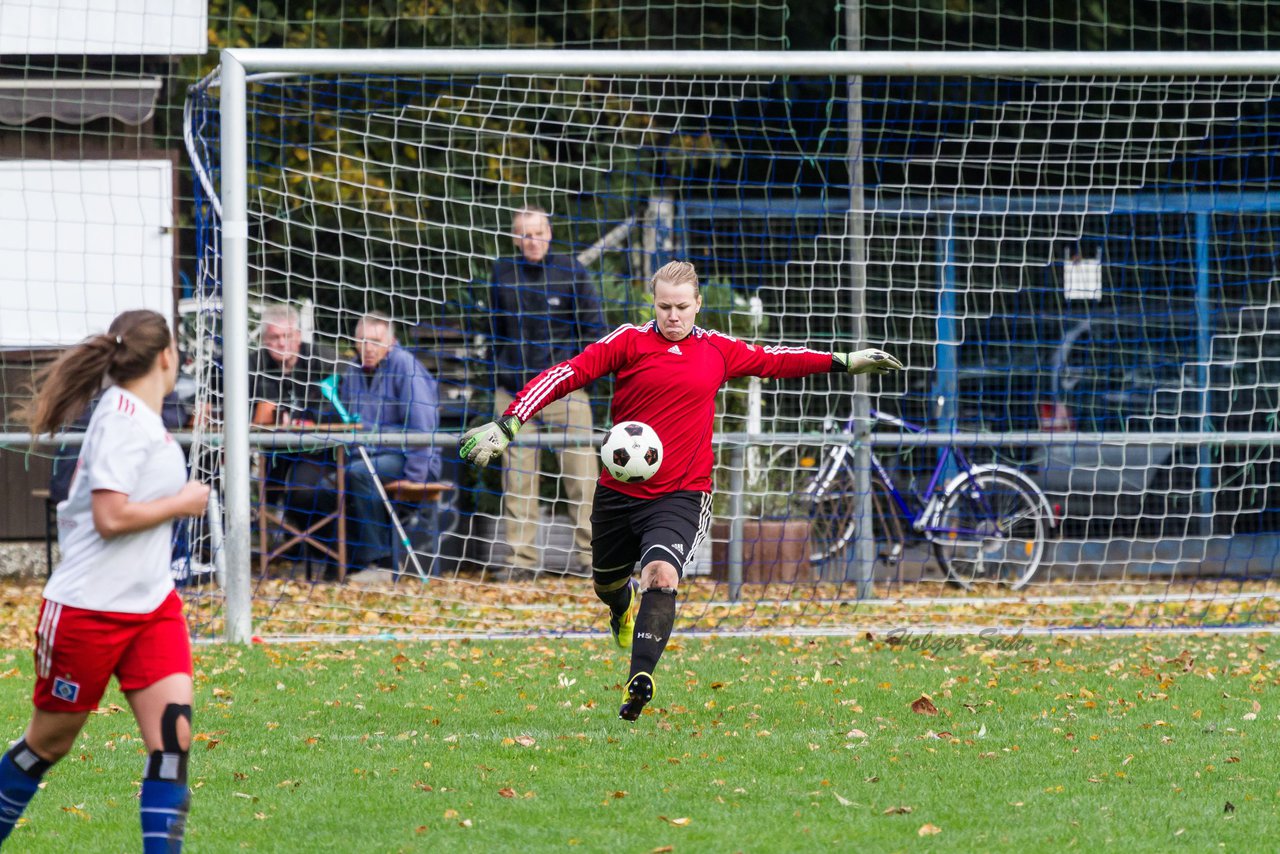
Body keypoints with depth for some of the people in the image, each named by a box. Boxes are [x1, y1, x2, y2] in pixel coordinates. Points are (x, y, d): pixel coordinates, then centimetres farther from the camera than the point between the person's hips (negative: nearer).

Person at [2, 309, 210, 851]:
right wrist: (182, 503, -14)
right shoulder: (121, 417, -19)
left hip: (152, 604, 8)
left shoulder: (142, 417, 8)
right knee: (49, 741, 9)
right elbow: (111, 517, -25)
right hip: (89, 607, -8)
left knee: (172, 734, -9)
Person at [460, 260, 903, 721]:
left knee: (661, 574, -26)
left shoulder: (718, 351, 5)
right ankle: (625, 610, 58)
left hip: (681, 495, -1)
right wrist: (508, 423, -22)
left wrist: (843, 363, 25)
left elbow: (773, 360, 22)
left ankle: (640, 679, -30)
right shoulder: (629, 341, -4)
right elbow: (568, 374, -11)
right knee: (606, 582, 19)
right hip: (619, 491, 1)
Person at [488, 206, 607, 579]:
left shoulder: (569, 270, 2)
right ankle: (522, 559, 4)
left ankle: (591, 553, -2)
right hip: (513, 391, 2)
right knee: (517, 478, 1)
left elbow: (593, 324, 5)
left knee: (581, 472, -6)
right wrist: (499, 373, 13)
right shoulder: (503, 272, 8)